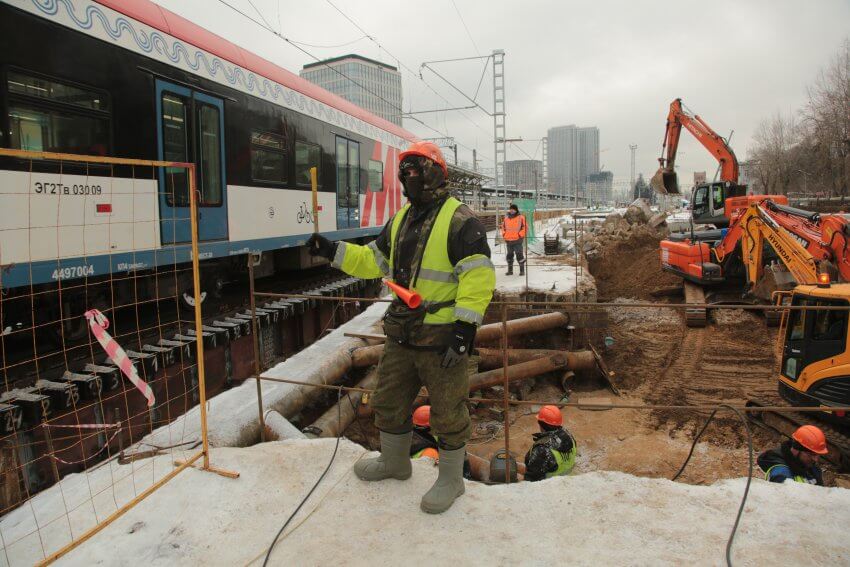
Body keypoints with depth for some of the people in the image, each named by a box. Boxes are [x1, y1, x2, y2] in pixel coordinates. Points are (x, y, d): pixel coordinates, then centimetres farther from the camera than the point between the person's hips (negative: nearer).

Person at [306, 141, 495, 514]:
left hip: (442, 338, -8)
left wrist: (465, 327, -26)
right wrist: (333, 251, 6)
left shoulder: (460, 220, -14)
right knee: (388, 401, 21)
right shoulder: (401, 218, 12)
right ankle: (394, 462, 44)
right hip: (402, 333, 8)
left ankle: (451, 479, 28)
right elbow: (375, 260, 18)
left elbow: (479, 277, -20)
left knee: (446, 411, 7)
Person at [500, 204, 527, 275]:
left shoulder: (521, 218, -4)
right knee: (509, 255, 12)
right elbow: (503, 227, 20)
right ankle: (510, 270, 23)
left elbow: (525, 228, -4)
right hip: (508, 240, 5)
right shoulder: (506, 218, 9)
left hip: (517, 240, -5)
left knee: (519, 255, -5)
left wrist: (520, 235, -12)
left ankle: (522, 270, 4)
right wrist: (504, 234, 6)